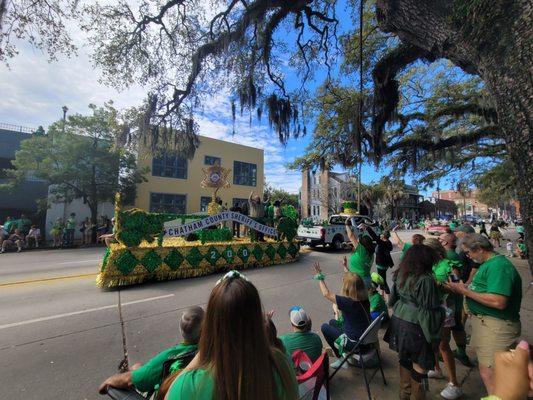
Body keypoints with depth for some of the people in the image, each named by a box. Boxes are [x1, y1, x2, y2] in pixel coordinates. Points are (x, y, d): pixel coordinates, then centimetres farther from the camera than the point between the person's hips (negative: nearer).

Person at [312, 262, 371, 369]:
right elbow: (353, 281, 8)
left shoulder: (348, 302, -31)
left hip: (356, 343, -8)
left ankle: (341, 360, 17)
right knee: (332, 322, 20)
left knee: (324, 327, 8)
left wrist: (319, 276, -9)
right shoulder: (364, 299, -11)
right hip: (365, 337, 8)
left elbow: (326, 294, -20)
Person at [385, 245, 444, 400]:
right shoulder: (426, 279, -20)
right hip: (415, 325, -7)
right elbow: (430, 308, -16)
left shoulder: (401, 275, 0)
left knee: (405, 358, 23)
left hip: (398, 320, 7)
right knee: (419, 363, 12)